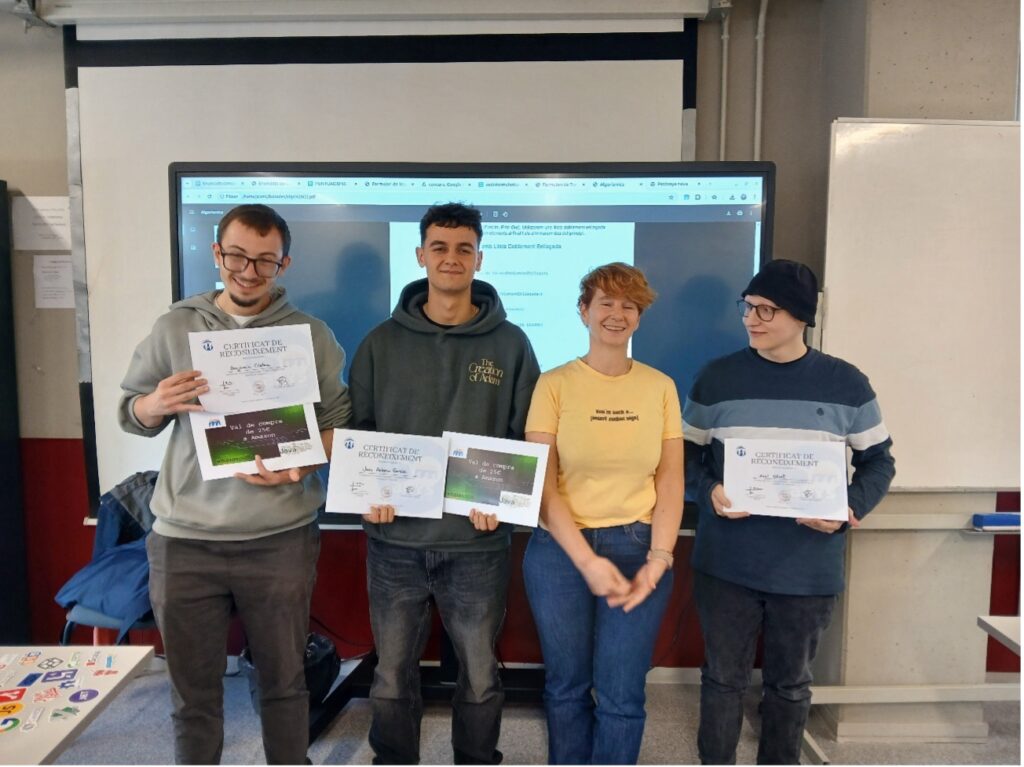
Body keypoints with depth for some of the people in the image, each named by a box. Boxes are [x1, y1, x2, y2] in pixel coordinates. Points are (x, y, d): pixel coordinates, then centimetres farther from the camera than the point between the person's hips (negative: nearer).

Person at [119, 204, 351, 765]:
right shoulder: (174, 328, 4)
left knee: (284, 681, 15)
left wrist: (300, 465, -15)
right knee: (193, 692, 14)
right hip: (183, 540, 1)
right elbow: (129, 414, 10)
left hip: (281, 539, 0)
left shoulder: (311, 335, 2)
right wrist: (157, 404, -13)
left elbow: (339, 422, 3)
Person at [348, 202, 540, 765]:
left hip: (477, 542, 0)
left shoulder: (510, 344, 1)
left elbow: (529, 436, 2)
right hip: (395, 540, 1)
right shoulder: (382, 342, 3)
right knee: (392, 677, 15)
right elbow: (356, 428, 6)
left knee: (480, 678, 15)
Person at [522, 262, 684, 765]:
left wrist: (659, 558, -8)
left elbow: (671, 481, 4)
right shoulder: (555, 384, -3)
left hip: (637, 548, 1)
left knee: (621, 695, 6)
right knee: (567, 686, 14)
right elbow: (541, 484, -6)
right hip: (561, 549, -1)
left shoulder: (660, 387, 4)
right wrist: (586, 560, -13)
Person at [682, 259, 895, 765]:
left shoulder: (846, 384, -1)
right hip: (726, 563, 0)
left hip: (809, 566, 0)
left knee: (790, 683, 17)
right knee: (723, 677, 12)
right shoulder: (717, 378, 0)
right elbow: (687, 453, 5)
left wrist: (850, 508, -13)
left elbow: (878, 461, 6)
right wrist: (708, 491, -15)